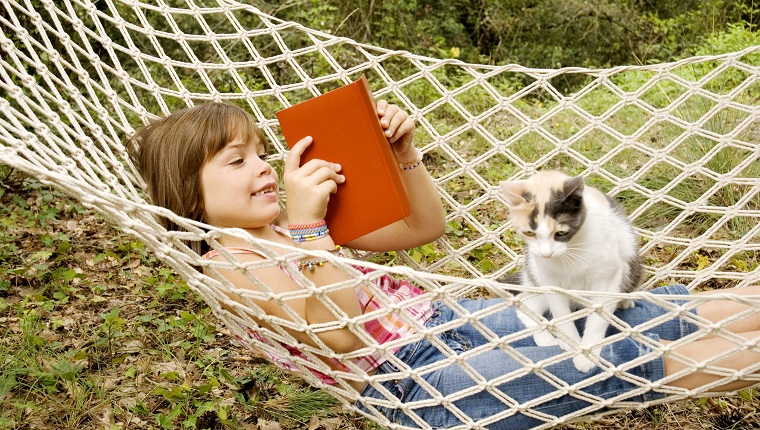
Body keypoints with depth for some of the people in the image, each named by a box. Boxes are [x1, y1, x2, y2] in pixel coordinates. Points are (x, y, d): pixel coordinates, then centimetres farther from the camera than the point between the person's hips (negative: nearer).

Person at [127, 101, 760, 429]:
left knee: (620, 313, -1)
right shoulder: (228, 263, -7)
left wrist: (405, 153, 0)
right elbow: (340, 335, -21)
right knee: (623, 357, -14)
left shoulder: (298, 231, 16)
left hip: (446, 320, 8)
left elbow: (427, 226, 16)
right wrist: (307, 224, -29)